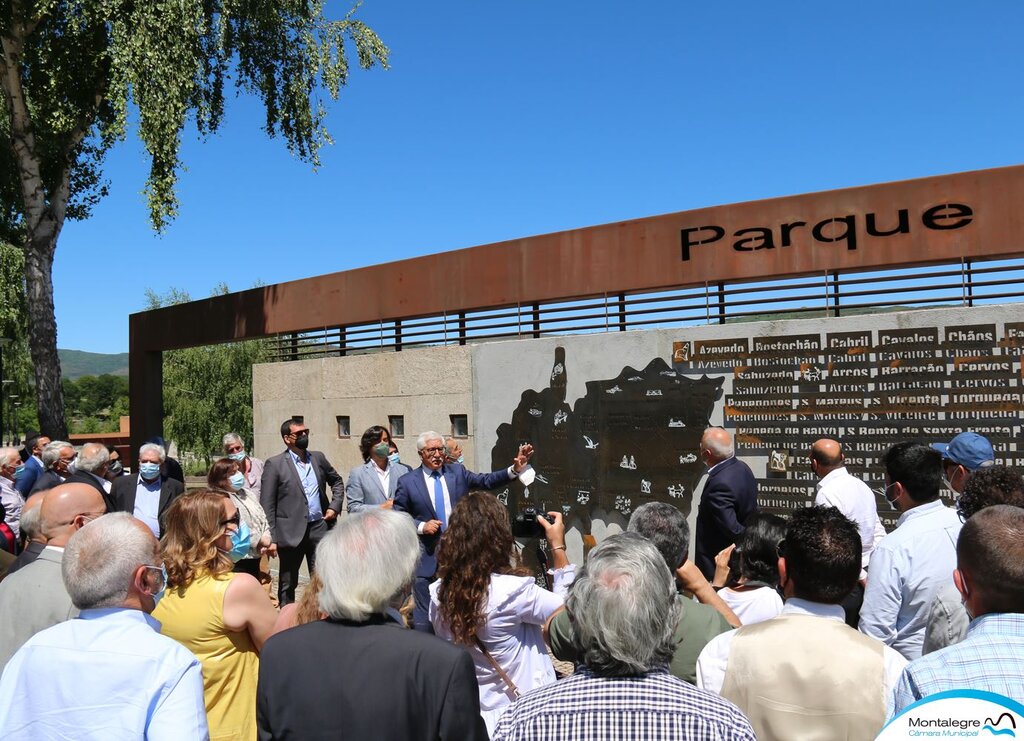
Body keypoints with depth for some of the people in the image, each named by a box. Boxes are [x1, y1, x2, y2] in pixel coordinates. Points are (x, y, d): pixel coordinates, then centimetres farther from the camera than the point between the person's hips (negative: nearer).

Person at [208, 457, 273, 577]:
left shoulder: (247, 493, 14)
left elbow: (263, 519, 12)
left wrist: (267, 541, -6)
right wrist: (260, 540, -16)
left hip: (255, 557, 8)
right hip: (237, 561, -8)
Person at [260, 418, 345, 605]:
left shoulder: (318, 457, 9)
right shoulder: (274, 464, -5)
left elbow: (337, 481, 24)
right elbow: (267, 504, -7)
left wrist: (335, 505, 8)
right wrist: (271, 538, -11)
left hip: (319, 528, 4)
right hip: (291, 531, -3)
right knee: (288, 583, 11)